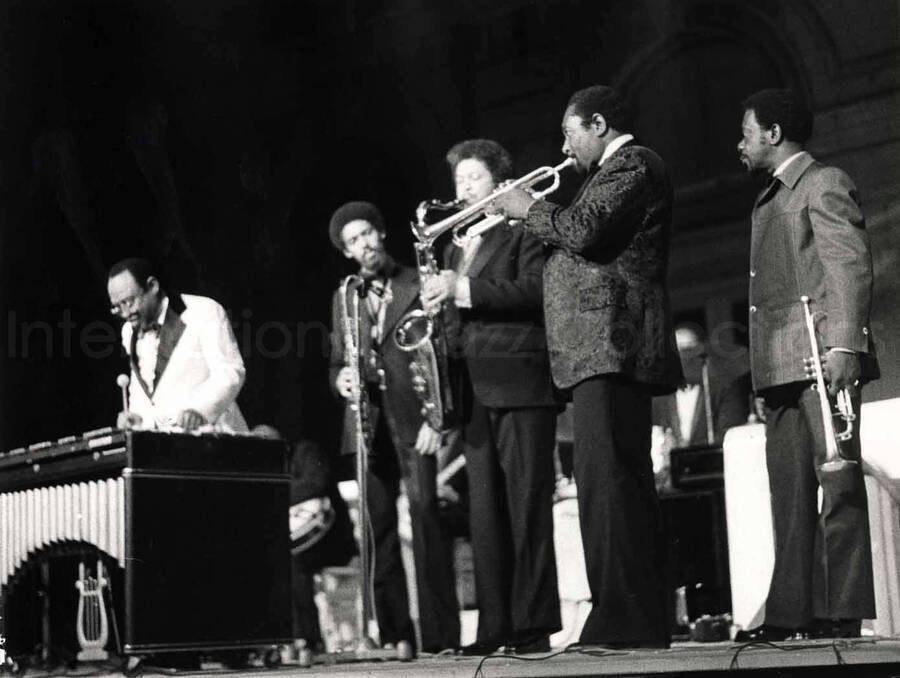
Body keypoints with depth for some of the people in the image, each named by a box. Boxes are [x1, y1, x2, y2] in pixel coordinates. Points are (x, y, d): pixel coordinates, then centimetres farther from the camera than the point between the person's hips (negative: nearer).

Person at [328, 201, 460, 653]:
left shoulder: (419, 285, 6)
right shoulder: (344, 297, 18)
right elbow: (336, 360, 20)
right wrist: (341, 378, -4)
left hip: (413, 417, -4)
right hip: (368, 421, 4)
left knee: (426, 515, -12)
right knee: (378, 527, 0)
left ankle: (440, 634, -12)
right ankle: (393, 633, 3)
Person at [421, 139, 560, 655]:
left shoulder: (524, 231, 5)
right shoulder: (456, 248, 27)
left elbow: (536, 291, -11)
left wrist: (464, 291, -16)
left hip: (520, 384, -7)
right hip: (474, 389, 7)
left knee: (528, 506, -8)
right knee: (485, 510, 3)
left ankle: (534, 625, -8)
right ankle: (495, 626, 4)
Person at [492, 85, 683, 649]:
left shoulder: (632, 165, -5)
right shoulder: (620, 170, 27)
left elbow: (585, 231, -20)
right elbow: (584, 245, 27)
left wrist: (530, 210, -5)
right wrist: (533, 216, 18)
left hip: (611, 343, -11)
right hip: (605, 349, 11)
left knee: (611, 481, -16)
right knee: (621, 485, 10)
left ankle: (626, 622, -19)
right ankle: (639, 622, 14)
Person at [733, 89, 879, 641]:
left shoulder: (825, 184, 0)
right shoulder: (770, 200, 26)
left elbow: (851, 267, -11)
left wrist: (843, 344, -22)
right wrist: (763, 368, 15)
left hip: (821, 356, -9)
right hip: (782, 366, 9)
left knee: (837, 484, -8)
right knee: (791, 493, 5)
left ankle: (842, 611, -10)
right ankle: (792, 612, 6)